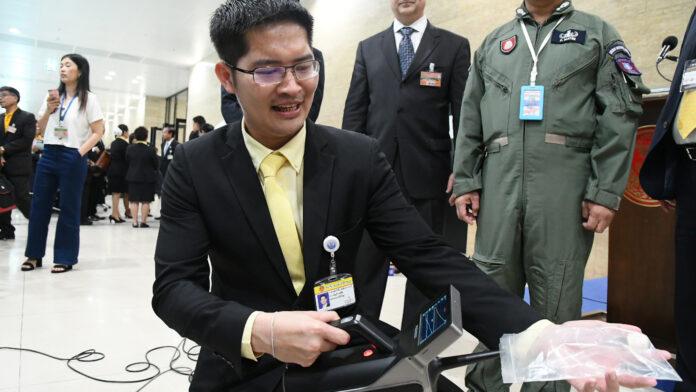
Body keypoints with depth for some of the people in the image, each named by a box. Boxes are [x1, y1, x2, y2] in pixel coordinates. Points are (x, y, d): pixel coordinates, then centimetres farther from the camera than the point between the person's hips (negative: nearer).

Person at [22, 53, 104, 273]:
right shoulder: (52, 96, 13)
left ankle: (65, 258, 10)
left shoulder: (88, 99, 0)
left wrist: (80, 153, -14)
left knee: (69, 209, 1)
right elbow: (40, 129, 16)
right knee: (39, 205, 6)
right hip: (48, 155, 5)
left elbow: (99, 131, -5)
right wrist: (48, 111, -2)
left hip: (72, 158, -5)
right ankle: (34, 255, 18)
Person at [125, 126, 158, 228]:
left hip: (133, 177, 2)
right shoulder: (150, 150, -13)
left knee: (134, 201, 8)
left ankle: (135, 221, 6)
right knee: (145, 201, 4)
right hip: (148, 178, -2)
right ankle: (143, 221, 6)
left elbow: (127, 162, 6)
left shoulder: (130, 148, -4)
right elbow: (156, 165, -5)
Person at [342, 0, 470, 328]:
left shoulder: (454, 46, 7)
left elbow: (463, 113, 2)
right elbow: (354, 111, 9)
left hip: (428, 174, -1)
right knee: (367, 257, 5)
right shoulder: (368, 48, 13)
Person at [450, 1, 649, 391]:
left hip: (564, 187, -2)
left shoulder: (598, 34, 13)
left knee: (556, 299, 3)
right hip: (497, 186, 2)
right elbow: (470, 119, 14)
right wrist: (465, 182, 4)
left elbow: (621, 115, 2)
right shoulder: (493, 43, 20)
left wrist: (606, 192, -8)